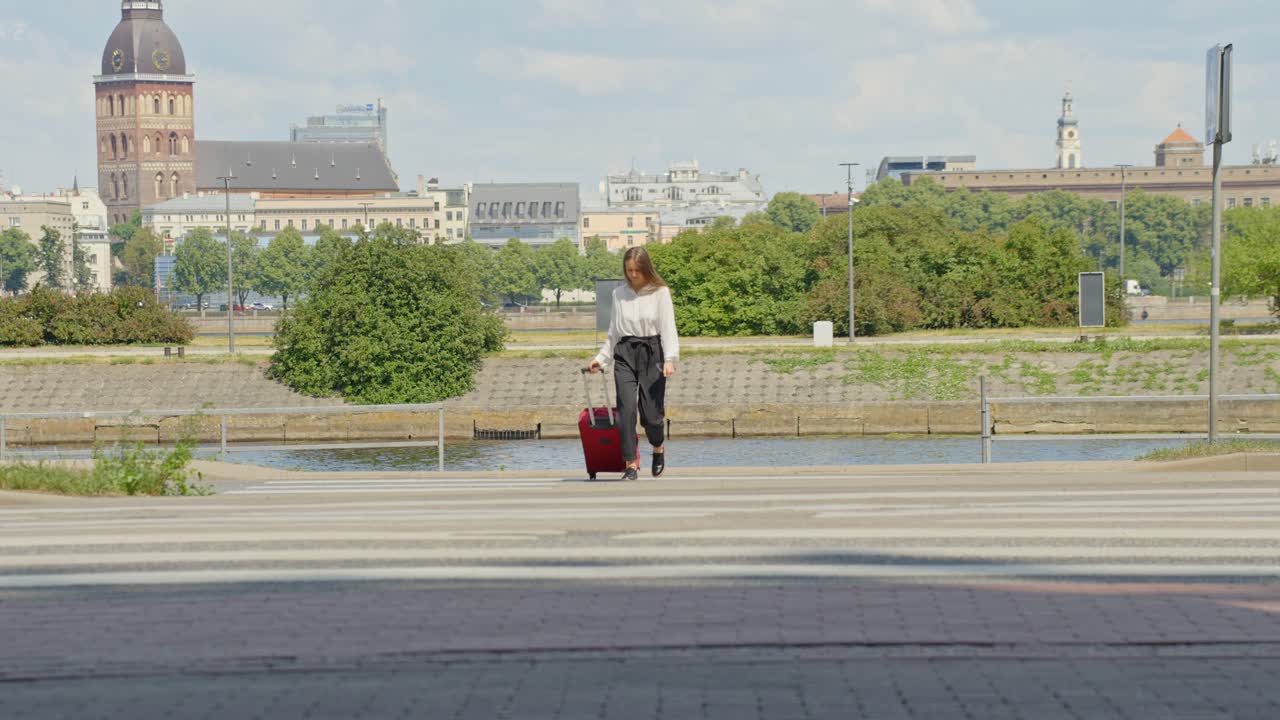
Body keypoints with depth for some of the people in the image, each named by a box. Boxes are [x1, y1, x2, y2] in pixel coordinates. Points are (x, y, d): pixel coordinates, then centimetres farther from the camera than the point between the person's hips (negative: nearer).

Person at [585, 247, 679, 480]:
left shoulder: (660, 293, -2)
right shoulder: (619, 293, 9)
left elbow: (668, 328, -5)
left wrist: (670, 359, -17)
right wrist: (601, 358, 16)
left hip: (651, 352, -3)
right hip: (625, 353, 3)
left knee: (651, 412, -3)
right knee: (626, 410, -9)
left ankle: (659, 448, 29)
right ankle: (631, 465, -5)